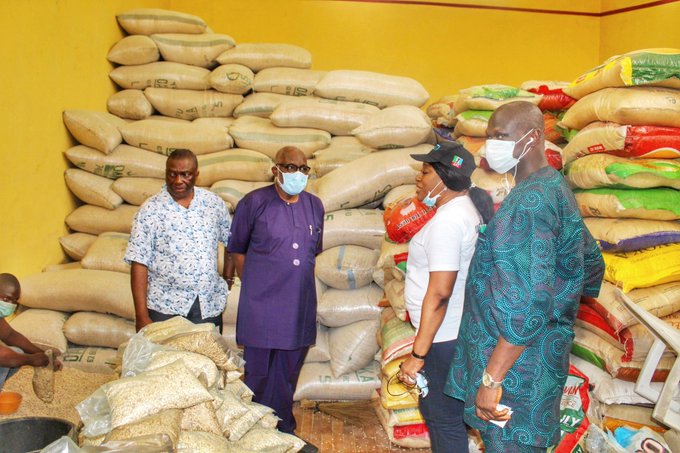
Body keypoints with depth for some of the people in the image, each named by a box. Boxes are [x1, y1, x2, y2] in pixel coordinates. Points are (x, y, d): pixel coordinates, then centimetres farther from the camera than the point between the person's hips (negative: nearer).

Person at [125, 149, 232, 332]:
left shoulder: (214, 203, 3)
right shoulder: (150, 210, -6)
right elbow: (139, 264, -9)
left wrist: (227, 277, 9)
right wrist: (141, 315, -13)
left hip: (209, 306, 3)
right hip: (165, 307, -2)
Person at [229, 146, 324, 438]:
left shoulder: (314, 205, 7)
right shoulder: (254, 203, -6)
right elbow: (237, 249, 1)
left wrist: (300, 282, 13)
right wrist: (253, 286, 0)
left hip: (300, 305, 5)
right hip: (262, 305, -4)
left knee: (288, 372, 16)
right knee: (258, 372, 5)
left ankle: (284, 428, 31)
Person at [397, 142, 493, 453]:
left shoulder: (447, 220, -21)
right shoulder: (467, 209, 10)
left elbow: (439, 293, -25)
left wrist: (417, 355, -22)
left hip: (443, 336, -10)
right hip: (453, 331, 10)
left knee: (444, 417, 2)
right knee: (434, 409, 21)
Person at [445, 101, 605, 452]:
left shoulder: (530, 200, -20)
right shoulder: (557, 189, 11)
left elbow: (528, 302, -28)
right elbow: (592, 266, 22)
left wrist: (491, 379, -26)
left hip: (516, 364, -10)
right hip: (544, 355, 10)